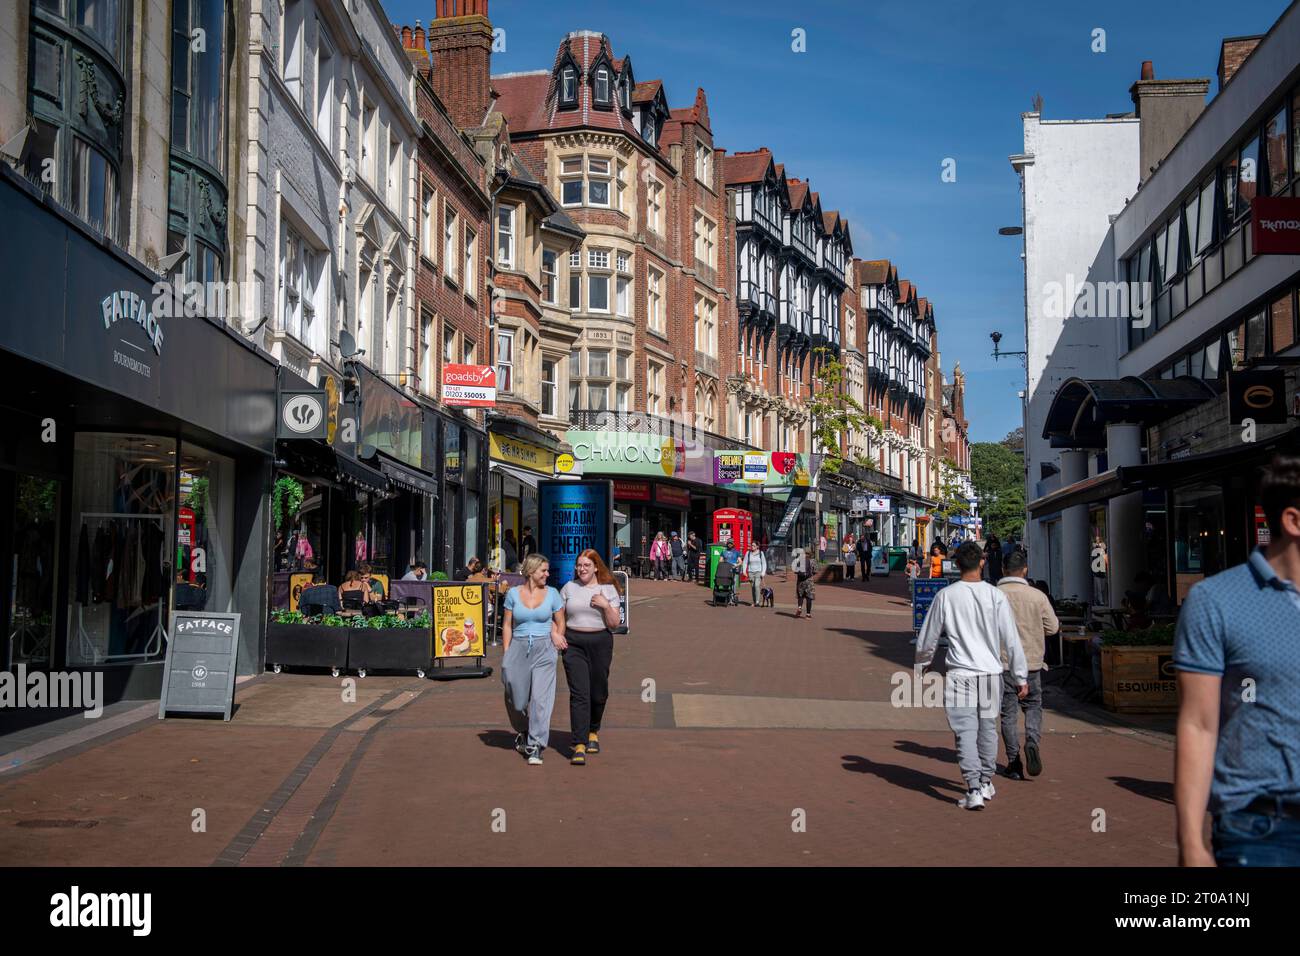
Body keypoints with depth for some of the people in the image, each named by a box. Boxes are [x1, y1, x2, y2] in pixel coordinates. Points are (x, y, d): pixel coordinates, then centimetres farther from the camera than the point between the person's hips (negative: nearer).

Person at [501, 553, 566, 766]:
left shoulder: (552, 594, 5)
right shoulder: (513, 593, 4)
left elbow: (560, 622, 13)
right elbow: (507, 625, 6)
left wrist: (557, 641, 4)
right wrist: (505, 654, 1)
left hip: (543, 649, -1)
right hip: (518, 648, 1)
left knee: (540, 698, -10)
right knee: (515, 698, 7)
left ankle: (535, 747, -8)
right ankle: (522, 732, 36)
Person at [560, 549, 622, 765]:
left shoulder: (608, 590, 5)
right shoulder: (569, 588, 9)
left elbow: (615, 623, 2)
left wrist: (606, 606, -14)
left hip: (600, 642, 0)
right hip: (574, 643, 0)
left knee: (598, 693, 9)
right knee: (579, 694, -9)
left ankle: (593, 733, 35)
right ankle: (579, 746, -12)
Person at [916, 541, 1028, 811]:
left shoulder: (945, 596, -4)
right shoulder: (996, 596, -3)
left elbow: (927, 639, 4)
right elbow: (1011, 640, -3)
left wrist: (922, 665, 22)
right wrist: (1021, 678, 5)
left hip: (959, 675, -2)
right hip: (991, 673, 2)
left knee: (965, 732, -2)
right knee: (988, 728, 17)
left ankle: (974, 790, -10)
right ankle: (986, 783, 29)